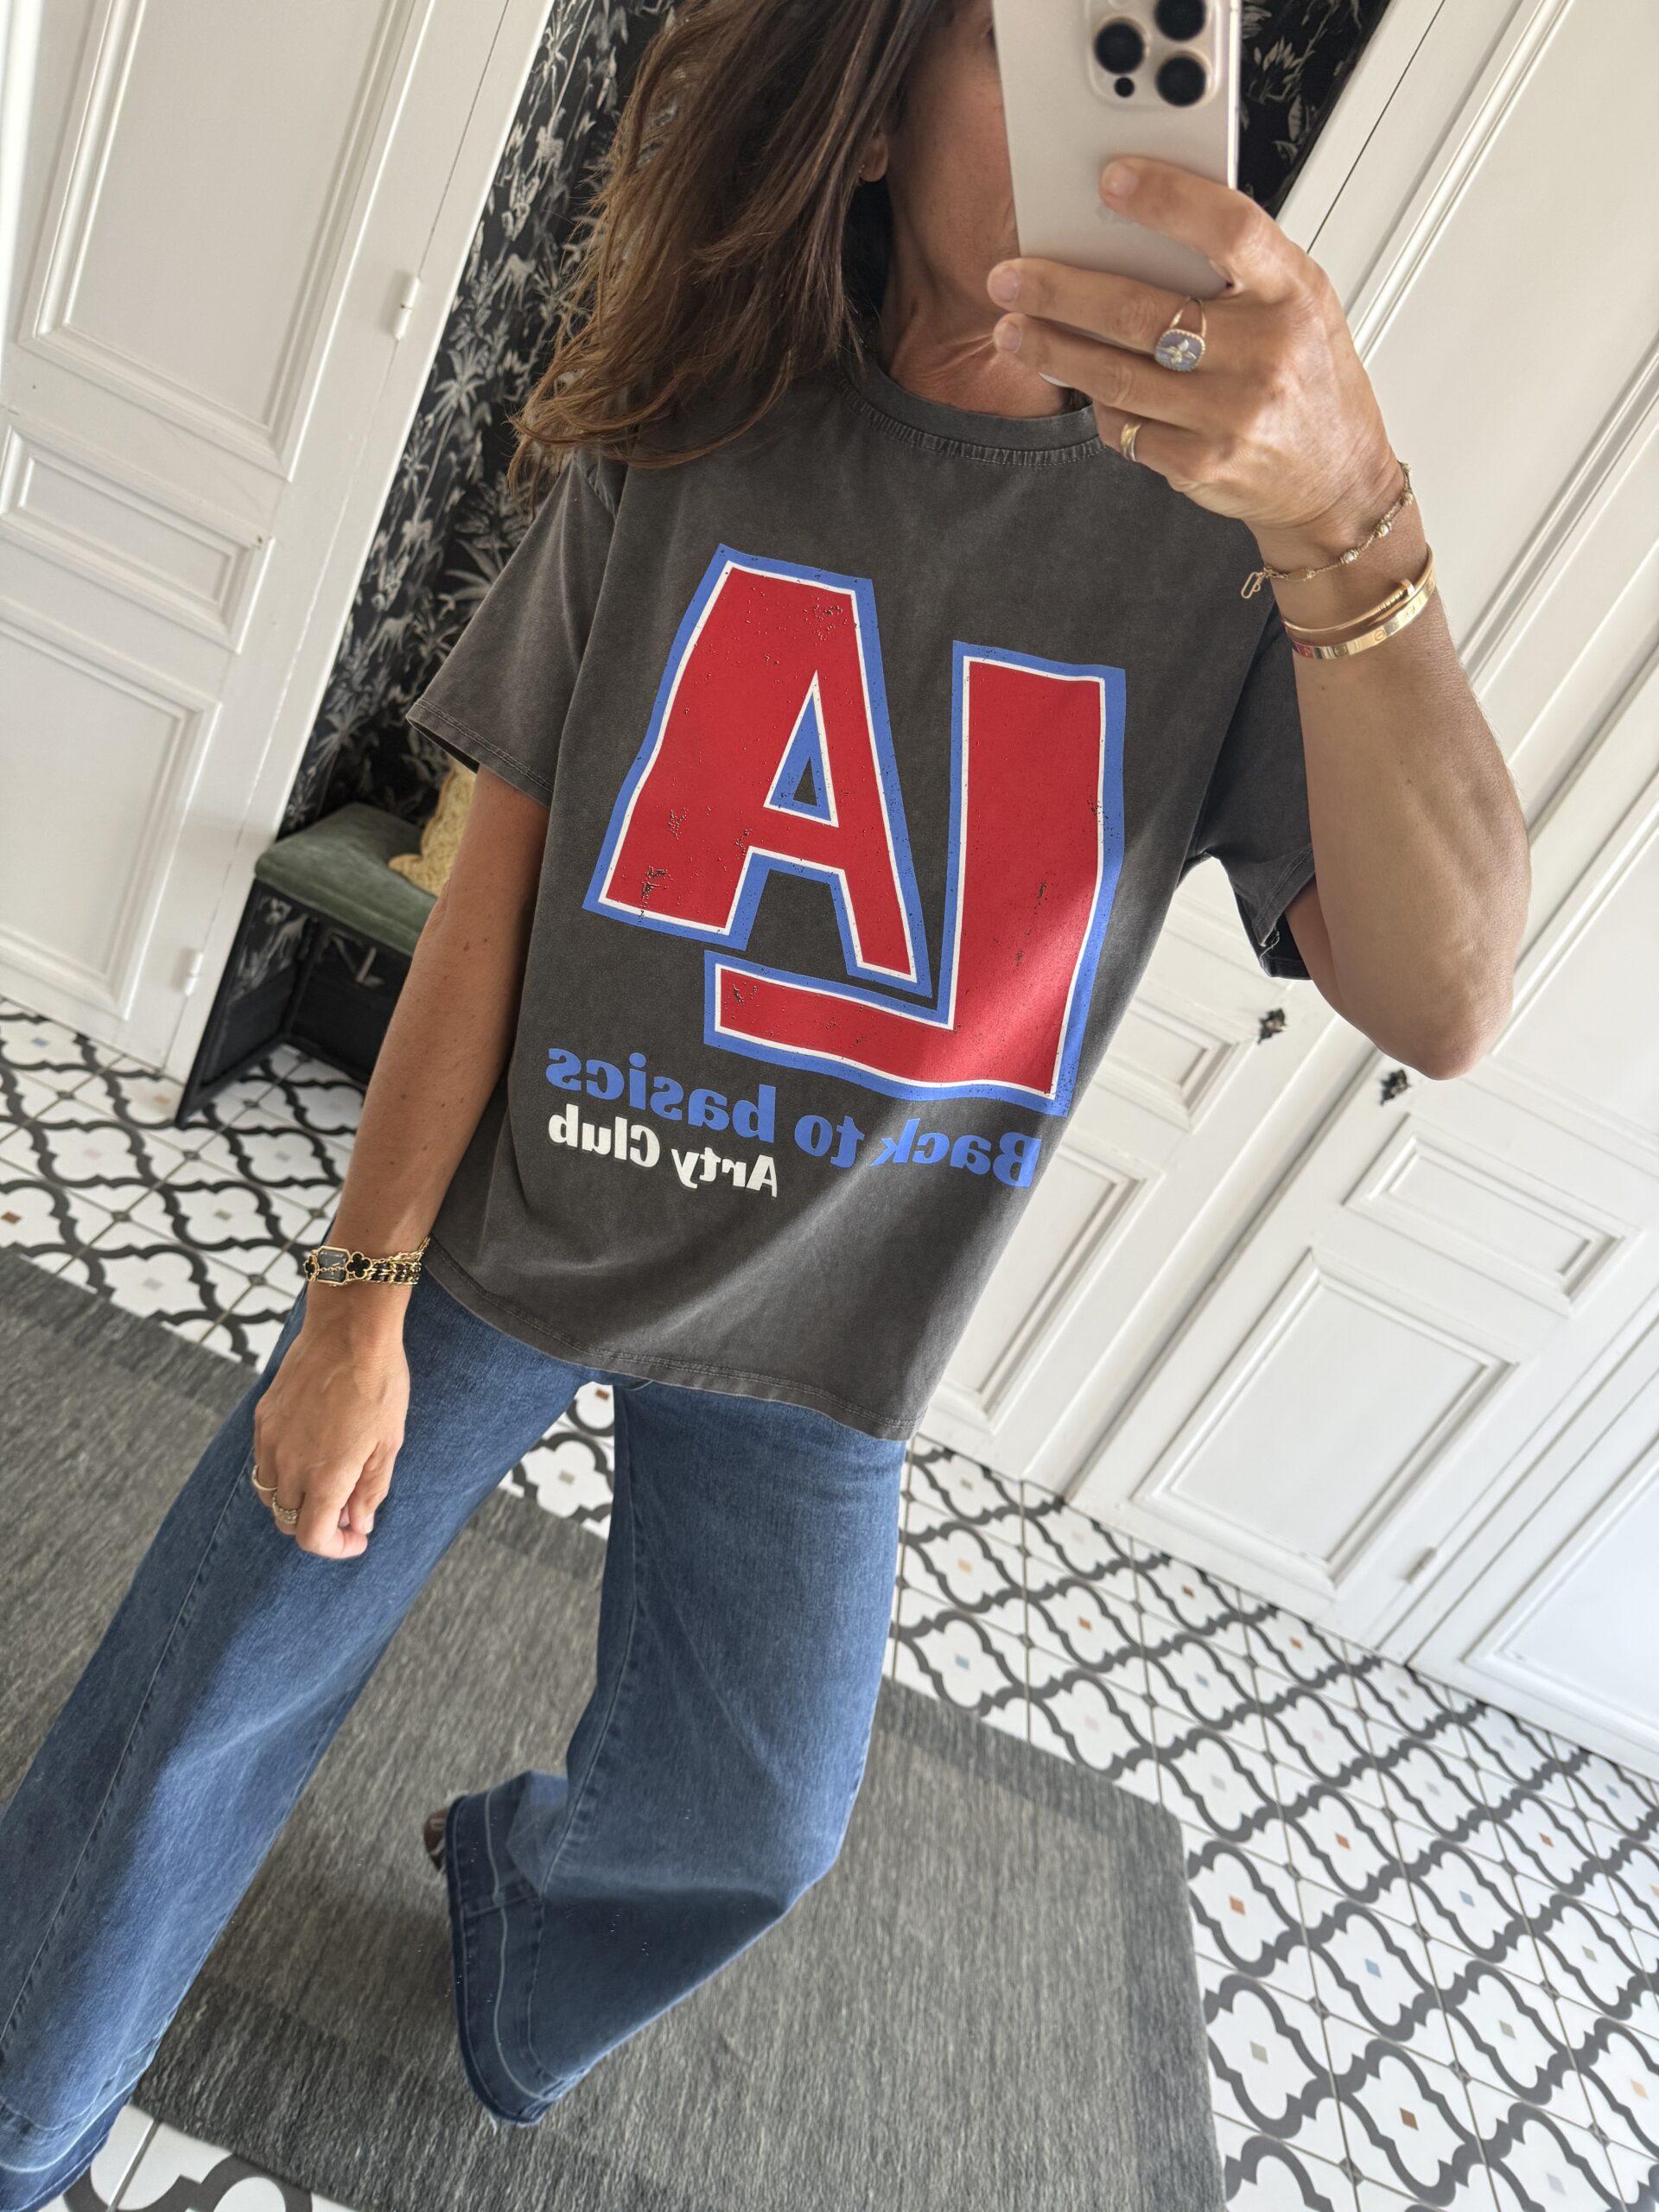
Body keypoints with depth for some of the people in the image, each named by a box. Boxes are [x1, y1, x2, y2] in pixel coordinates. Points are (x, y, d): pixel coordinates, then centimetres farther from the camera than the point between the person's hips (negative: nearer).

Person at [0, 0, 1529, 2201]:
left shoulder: (1237, 536, -8)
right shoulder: (680, 447, -6)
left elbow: (1442, 1003, -21)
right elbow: (499, 877, -6)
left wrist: (1351, 527, -36)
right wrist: (366, 1291, -6)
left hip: (815, 1353, 1)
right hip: (497, 1246, 0)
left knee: (750, 1818, 14)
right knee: (201, 1703, 7)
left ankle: (507, 1871, 52)